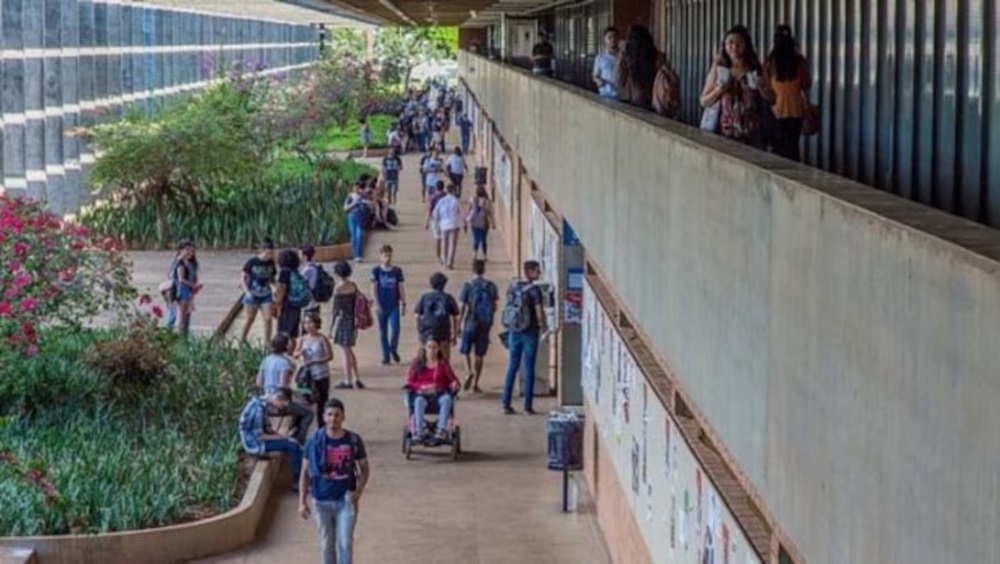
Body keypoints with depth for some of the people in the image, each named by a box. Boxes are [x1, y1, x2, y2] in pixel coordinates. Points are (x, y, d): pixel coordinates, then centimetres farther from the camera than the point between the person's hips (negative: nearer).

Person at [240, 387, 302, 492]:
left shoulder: (264, 404, 5)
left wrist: (282, 437, 0)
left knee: (295, 444, 5)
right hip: (254, 443, -10)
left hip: (257, 440, 10)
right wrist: (282, 437, -14)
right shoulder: (259, 408, -25)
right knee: (292, 446, -16)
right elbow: (259, 436, -24)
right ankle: (297, 482, -5)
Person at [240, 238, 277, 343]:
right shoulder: (252, 262, -12)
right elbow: (243, 278, -6)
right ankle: (242, 341, 26)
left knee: (268, 319, -8)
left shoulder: (271, 263, -1)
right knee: (250, 320, 8)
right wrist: (247, 292, -17)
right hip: (253, 295, -3)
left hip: (266, 295, 3)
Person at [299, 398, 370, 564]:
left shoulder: (354, 440, -5)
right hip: (321, 501, 1)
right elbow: (305, 472, 1)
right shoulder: (315, 441, -6)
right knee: (326, 544, 11)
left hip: (346, 500, -1)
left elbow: (364, 468, 7)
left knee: (345, 543, -5)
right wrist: (302, 502, -2)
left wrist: (359, 491, -9)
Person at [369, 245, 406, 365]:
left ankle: (393, 349, 10)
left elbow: (401, 288, 5)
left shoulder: (397, 271, 2)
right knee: (383, 331, 5)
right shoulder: (376, 271, -2)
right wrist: (377, 304, -11)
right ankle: (386, 355, 16)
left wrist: (404, 303, 3)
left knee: (395, 328, -14)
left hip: (394, 305, 0)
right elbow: (374, 288, -3)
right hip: (382, 306, 0)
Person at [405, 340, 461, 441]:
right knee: (419, 400, -38)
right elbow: (410, 381, 5)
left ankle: (442, 430, -42)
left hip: (440, 394, 1)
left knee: (447, 398, -36)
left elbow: (452, 378, 11)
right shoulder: (417, 362, 10)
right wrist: (422, 387, -14)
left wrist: (454, 384, -14)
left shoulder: (443, 363, 13)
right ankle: (418, 431, -43)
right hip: (422, 393, -1)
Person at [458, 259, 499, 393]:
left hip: (470, 323, -2)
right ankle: (475, 384, 10)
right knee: (479, 355, 8)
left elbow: (462, 308, -8)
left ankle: (470, 372, -15)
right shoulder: (491, 286, 0)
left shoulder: (468, 286, -7)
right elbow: (495, 307, 5)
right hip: (485, 325, 2)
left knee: (465, 351, 11)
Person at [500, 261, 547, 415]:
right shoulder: (534, 290, -14)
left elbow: (507, 308, 8)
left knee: (512, 367, 11)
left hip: (514, 331, 5)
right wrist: (542, 327, 3)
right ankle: (527, 406, 4)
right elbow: (539, 312, -15)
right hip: (530, 332, -5)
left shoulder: (512, 287, 3)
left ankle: (506, 404, 10)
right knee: (529, 368, 2)